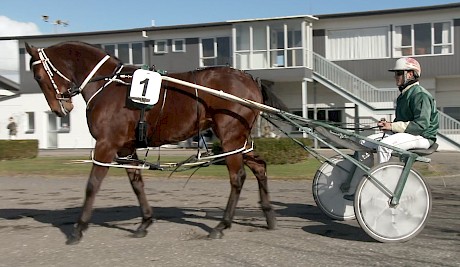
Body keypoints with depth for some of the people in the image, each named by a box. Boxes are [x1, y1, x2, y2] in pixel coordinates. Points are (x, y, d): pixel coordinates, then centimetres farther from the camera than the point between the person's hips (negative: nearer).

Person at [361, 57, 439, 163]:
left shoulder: (420, 95, -15)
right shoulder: (404, 94, 17)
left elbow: (421, 125, -25)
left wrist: (392, 126, -23)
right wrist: (388, 124, 1)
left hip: (422, 136, -10)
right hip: (403, 133, 10)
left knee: (384, 145, -34)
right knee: (365, 143, -1)